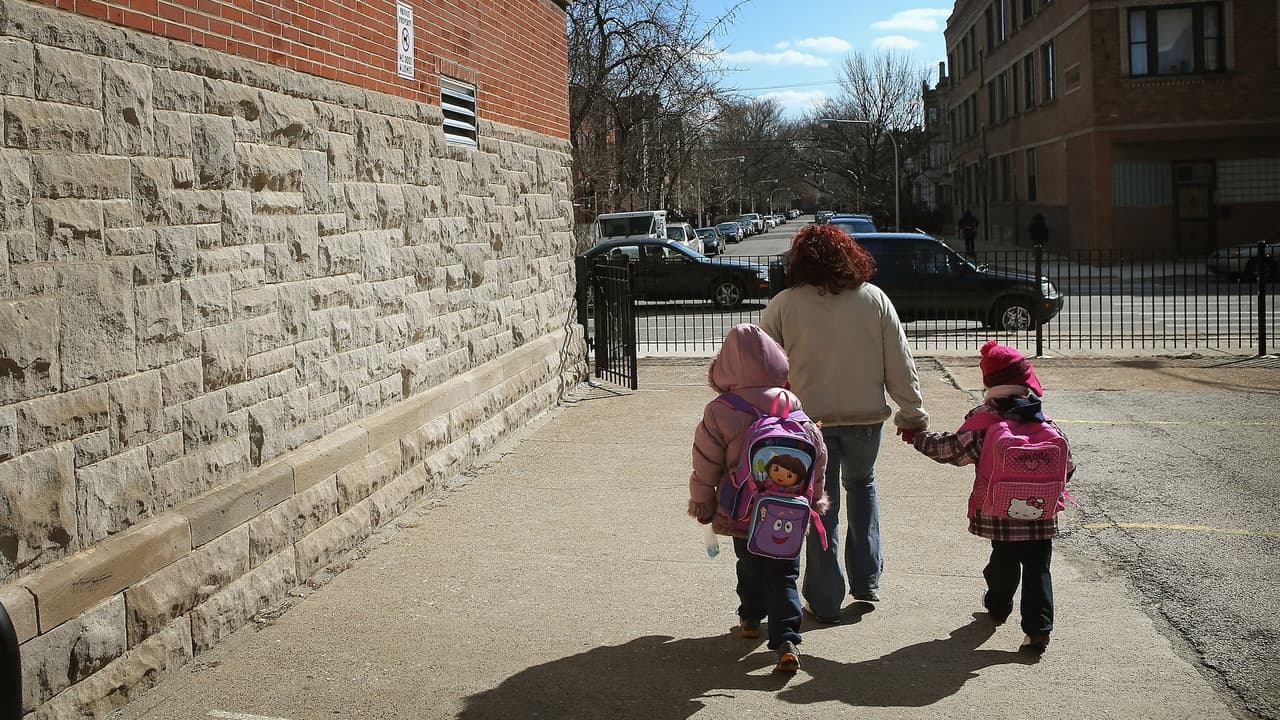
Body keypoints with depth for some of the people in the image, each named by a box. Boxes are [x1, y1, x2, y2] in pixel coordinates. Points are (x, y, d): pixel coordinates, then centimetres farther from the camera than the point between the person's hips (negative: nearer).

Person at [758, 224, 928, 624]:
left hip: (809, 420, -2)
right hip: (866, 416, 2)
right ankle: (866, 582, 26)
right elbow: (900, 364, -1)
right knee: (862, 486, 25)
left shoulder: (783, 306, -6)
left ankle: (826, 601, 13)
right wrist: (913, 413, 8)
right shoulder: (875, 299, -2)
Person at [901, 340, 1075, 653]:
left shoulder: (982, 421, -11)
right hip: (1040, 517, 1)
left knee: (1003, 560, 19)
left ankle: (998, 607, 42)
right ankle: (1039, 629, 0)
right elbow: (1065, 468, 5)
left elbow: (951, 448, -3)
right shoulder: (1048, 426, -2)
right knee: (1037, 569, 5)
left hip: (998, 513, 0)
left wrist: (917, 437, 12)